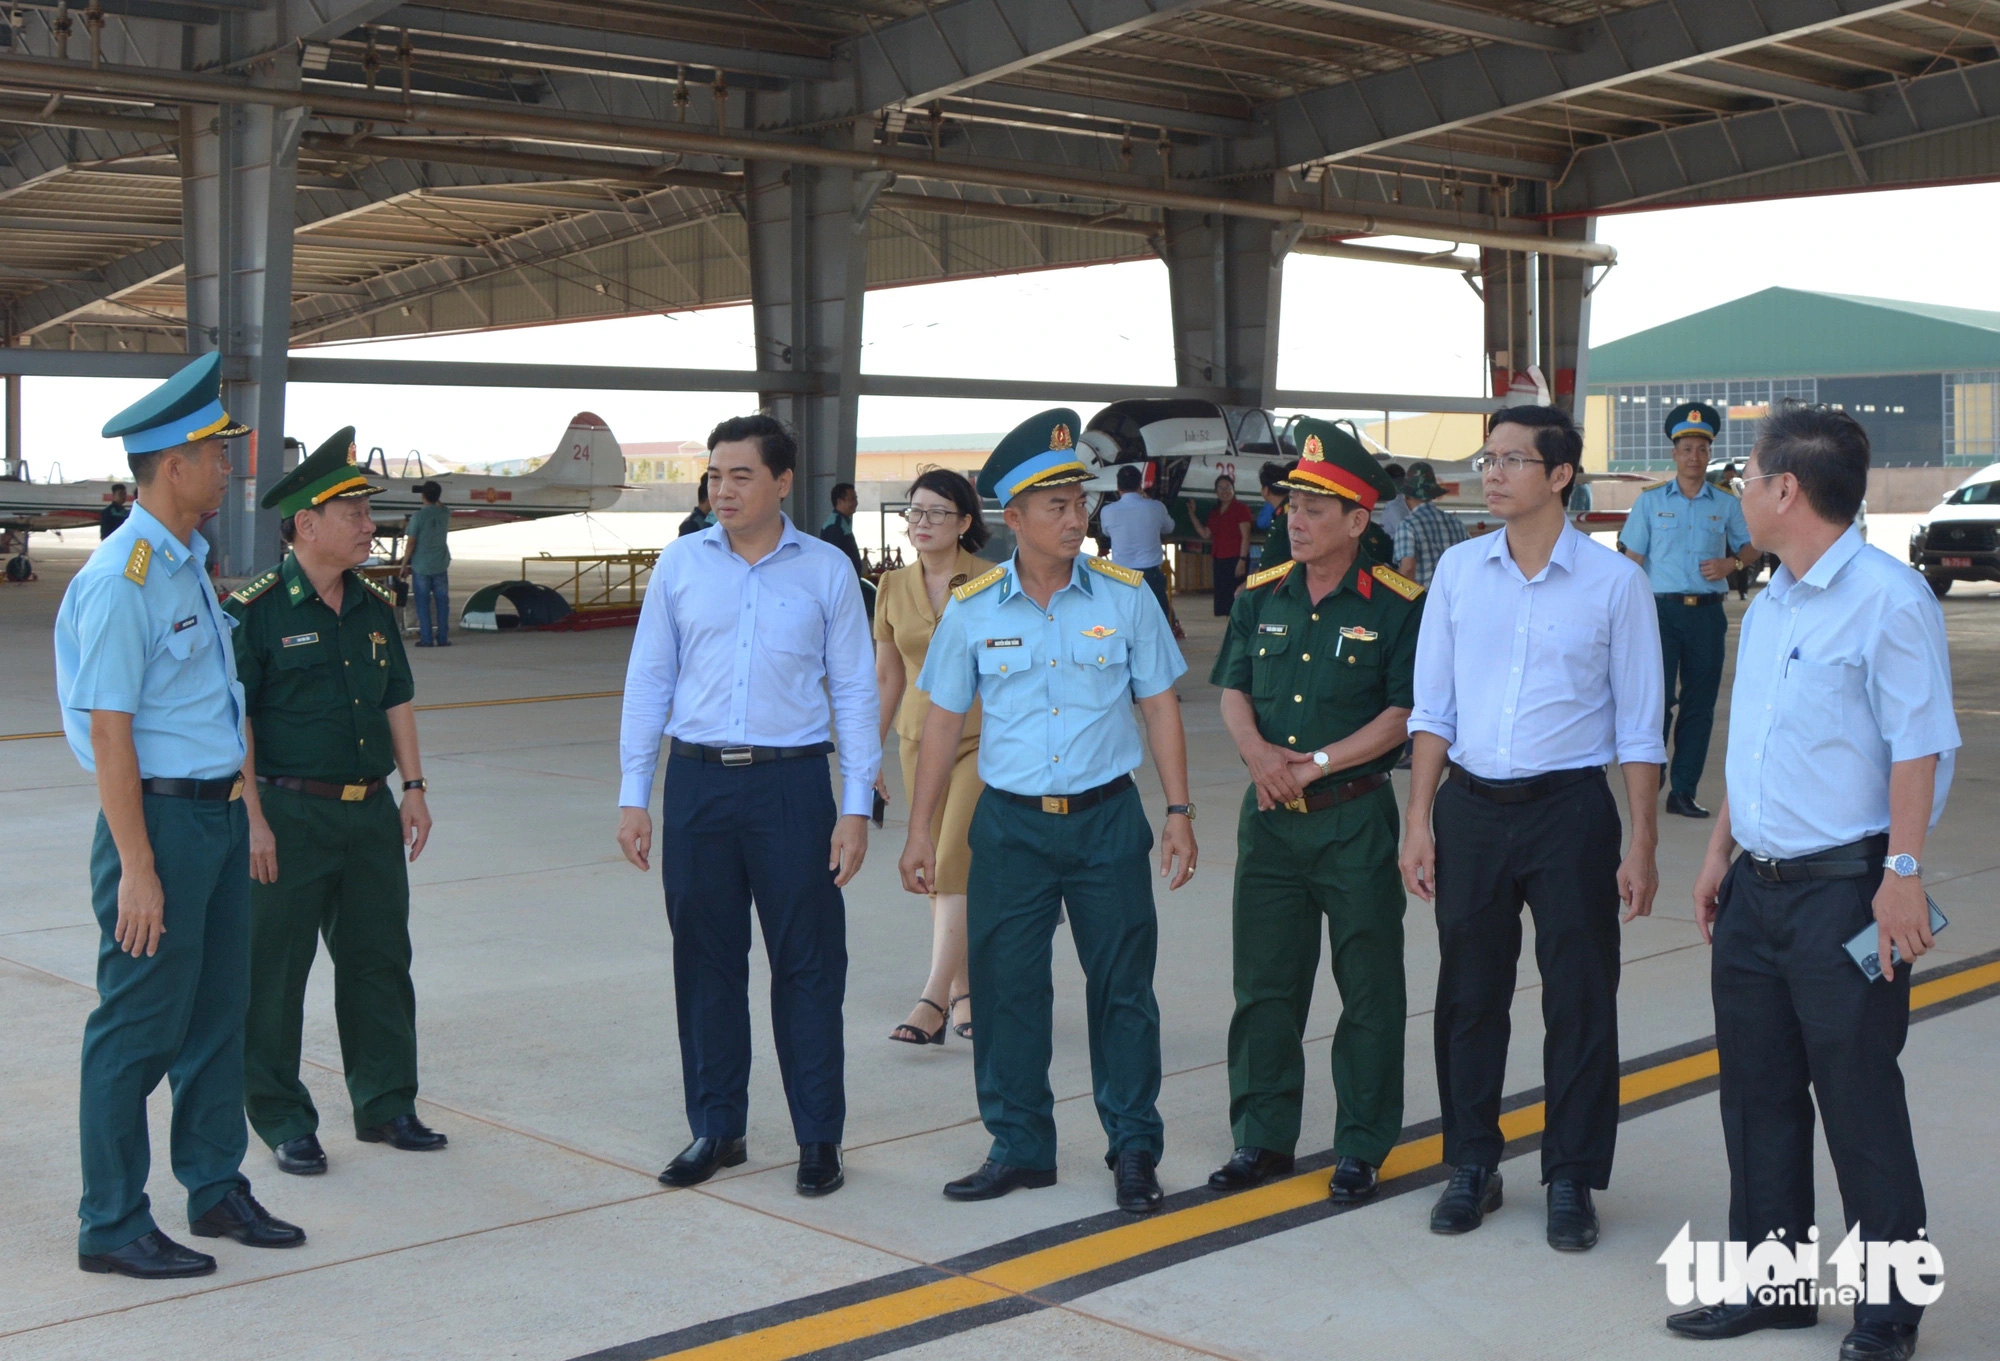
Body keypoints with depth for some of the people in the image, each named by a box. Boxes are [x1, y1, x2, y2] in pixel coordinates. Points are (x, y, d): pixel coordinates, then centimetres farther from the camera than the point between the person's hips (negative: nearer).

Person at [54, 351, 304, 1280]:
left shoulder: (188, 565, 12)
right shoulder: (121, 580, -17)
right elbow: (109, 732, -20)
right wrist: (136, 869, -21)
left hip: (219, 817, 9)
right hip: (161, 819, -9)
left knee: (218, 1011, 17)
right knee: (139, 1026, 0)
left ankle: (216, 1188, 31)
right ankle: (111, 1226, 13)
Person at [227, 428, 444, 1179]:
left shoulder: (374, 605, 10)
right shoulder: (256, 610, -10)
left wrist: (414, 788, 9)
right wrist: (253, 819, -16)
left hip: (372, 811, 6)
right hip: (291, 814, -6)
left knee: (380, 961, 12)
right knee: (274, 972, 3)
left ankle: (386, 1104, 24)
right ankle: (282, 1120, 16)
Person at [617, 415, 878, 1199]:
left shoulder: (826, 570, 2)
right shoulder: (680, 565, 6)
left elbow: (854, 690, 4)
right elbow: (647, 680, 10)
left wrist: (856, 807, -2)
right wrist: (633, 796, 6)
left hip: (791, 784, -2)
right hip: (697, 782, 2)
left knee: (808, 964, 1)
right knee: (705, 962, 9)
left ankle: (818, 1139, 13)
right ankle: (715, 1129, 22)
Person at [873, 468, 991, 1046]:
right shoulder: (894, 588, 6)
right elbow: (886, 677, 12)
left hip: (982, 741, -5)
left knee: (953, 867, -13)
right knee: (936, 874, 9)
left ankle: (934, 999, -13)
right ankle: (964, 994, 20)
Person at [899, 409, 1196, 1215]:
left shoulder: (1125, 597, -1)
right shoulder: (972, 612, 0)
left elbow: (1159, 706, 4)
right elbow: (943, 722, 6)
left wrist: (1179, 811, -2)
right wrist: (920, 833, 4)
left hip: (1108, 819, -1)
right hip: (1011, 824, 1)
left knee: (1122, 987, 4)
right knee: (1005, 989, 5)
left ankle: (1134, 1149, 18)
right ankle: (1019, 1147, 20)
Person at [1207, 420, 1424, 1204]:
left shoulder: (1396, 605, -7)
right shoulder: (1261, 597, 8)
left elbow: (1404, 713, -12)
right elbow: (1232, 689, 9)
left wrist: (1317, 764, -16)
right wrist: (1258, 751, -11)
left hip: (1355, 817, -4)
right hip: (1270, 816, 5)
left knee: (1369, 990, 5)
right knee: (1263, 984, 10)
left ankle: (1361, 1146, 16)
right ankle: (1263, 1138, 22)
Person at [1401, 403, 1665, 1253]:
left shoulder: (1613, 581, -4)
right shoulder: (1458, 571, 4)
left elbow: (1639, 725, -1)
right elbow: (1431, 705, 8)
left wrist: (1642, 845, -5)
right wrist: (1418, 822, 3)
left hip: (1569, 809, -3)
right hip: (1471, 806, 3)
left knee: (1579, 1000, 5)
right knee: (1469, 994, 11)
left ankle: (1571, 1182, 19)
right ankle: (1473, 1166, 27)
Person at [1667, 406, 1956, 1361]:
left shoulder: (1888, 599, -13)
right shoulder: (1767, 605, 14)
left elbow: (1917, 746, -16)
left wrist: (1901, 873, -19)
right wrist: (1720, 852, 19)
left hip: (1844, 889, -8)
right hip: (1756, 887, 9)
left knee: (1860, 1104, 1)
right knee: (1757, 1093, 14)